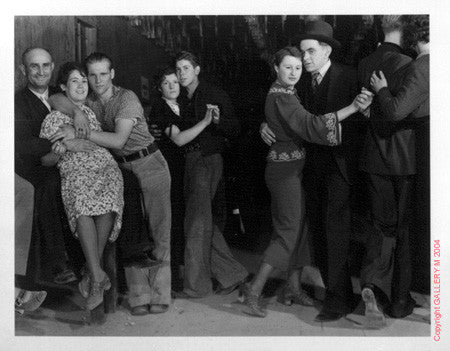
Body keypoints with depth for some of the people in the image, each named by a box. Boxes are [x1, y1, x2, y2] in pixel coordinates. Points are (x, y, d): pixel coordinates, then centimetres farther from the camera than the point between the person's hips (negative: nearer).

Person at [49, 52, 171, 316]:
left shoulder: (127, 98, -12)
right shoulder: (90, 102, 8)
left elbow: (119, 139, -22)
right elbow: (56, 99, 1)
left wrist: (80, 133, -24)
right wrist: (76, 112, -17)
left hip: (149, 164, -5)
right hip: (121, 169, 5)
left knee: (158, 229, -6)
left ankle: (160, 294, -3)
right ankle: (139, 296, -1)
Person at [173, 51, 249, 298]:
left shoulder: (215, 95, -2)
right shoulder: (178, 100, 13)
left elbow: (234, 130, -4)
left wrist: (218, 120, -23)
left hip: (208, 159, -6)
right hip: (188, 161, 6)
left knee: (196, 222, -9)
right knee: (205, 223, 8)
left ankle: (196, 284, 1)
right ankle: (232, 274, 19)